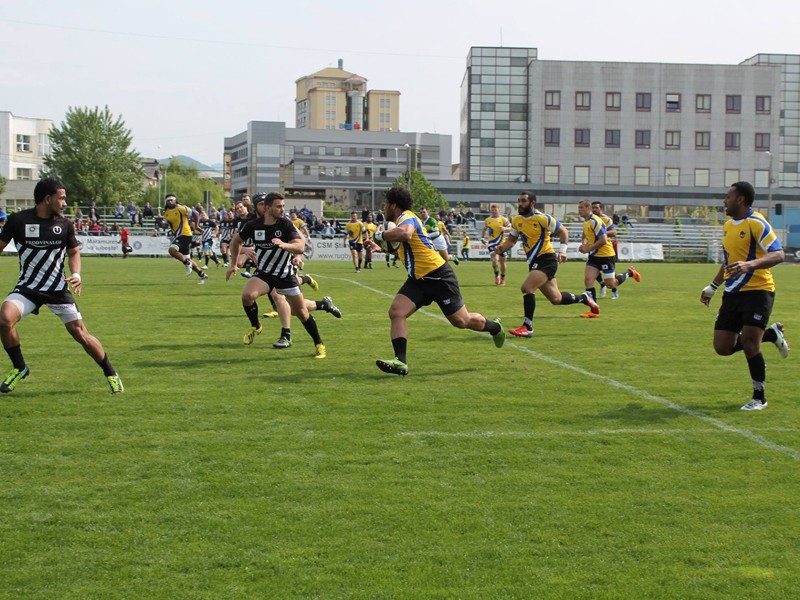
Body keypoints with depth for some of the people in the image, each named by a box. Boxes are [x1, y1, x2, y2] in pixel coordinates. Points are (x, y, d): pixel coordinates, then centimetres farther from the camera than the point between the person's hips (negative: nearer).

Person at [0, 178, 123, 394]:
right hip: (27, 287, -1)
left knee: (81, 334, -3)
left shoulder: (65, 224, -2)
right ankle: (19, 368, -2)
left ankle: (111, 374, 18)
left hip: (58, 289, 1)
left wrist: (76, 274, -6)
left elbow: (74, 252, 12)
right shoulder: (18, 220, -8)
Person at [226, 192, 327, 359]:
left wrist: (284, 245, -45)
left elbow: (300, 247, -26)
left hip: (285, 275, -1)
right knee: (247, 295, -28)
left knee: (301, 312, 2)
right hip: (263, 273, 1)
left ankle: (319, 345, 22)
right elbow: (236, 240, 11)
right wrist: (234, 264, 12)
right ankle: (255, 326, 1)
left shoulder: (286, 224, -14)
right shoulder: (253, 225, -9)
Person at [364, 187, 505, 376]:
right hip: (418, 279, 9)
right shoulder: (405, 220, 14)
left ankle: (495, 327, 32)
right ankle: (401, 362, -17)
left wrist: (380, 235, -27)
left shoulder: (407, 217, -16)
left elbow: (405, 234, -42)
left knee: (462, 321, 3)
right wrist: (381, 248, 22)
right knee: (396, 312, -12)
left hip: (438, 276, -9)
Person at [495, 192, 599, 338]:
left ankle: (527, 328, -17)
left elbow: (563, 231, -7)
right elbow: (511, 240, 16)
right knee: (556, 298, 12)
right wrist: (501, 248, -5)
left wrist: (562, 250, -19)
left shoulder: (542, 218, -13)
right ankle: (584, 298, 38)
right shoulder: (517, 221, 6)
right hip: (534, 262, 7)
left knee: (527, 288, -24)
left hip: (547, 260, -7)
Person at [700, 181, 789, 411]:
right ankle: (771, 334, 24)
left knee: (748, 343, -16)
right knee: (723, 347, 2)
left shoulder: (757, 223, -12)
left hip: (757, 291, -8)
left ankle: (759, 398, 3)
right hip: (733, 294, 8)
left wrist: (750, 265, -36)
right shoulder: (728, 226, 14)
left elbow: (778, 255, -21)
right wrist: (712, 287, 24)